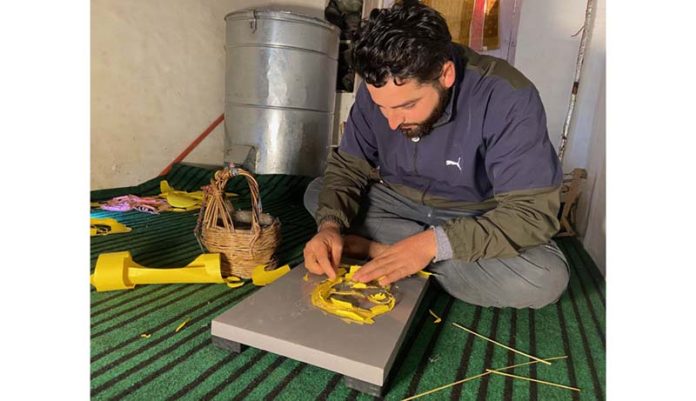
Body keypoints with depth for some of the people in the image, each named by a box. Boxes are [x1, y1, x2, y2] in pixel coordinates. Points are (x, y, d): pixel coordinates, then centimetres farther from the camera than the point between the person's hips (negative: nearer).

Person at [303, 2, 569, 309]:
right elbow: (347, 168, -8)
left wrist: (432, 243, -40)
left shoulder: (508, 99, -28)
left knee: (546, 278, -31)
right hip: (400, 202, 4)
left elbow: (531, 213, -29)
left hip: (476, 220, -3)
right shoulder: (378, 89, -15)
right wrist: (331, 225, -28)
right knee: (315, 193, -9)